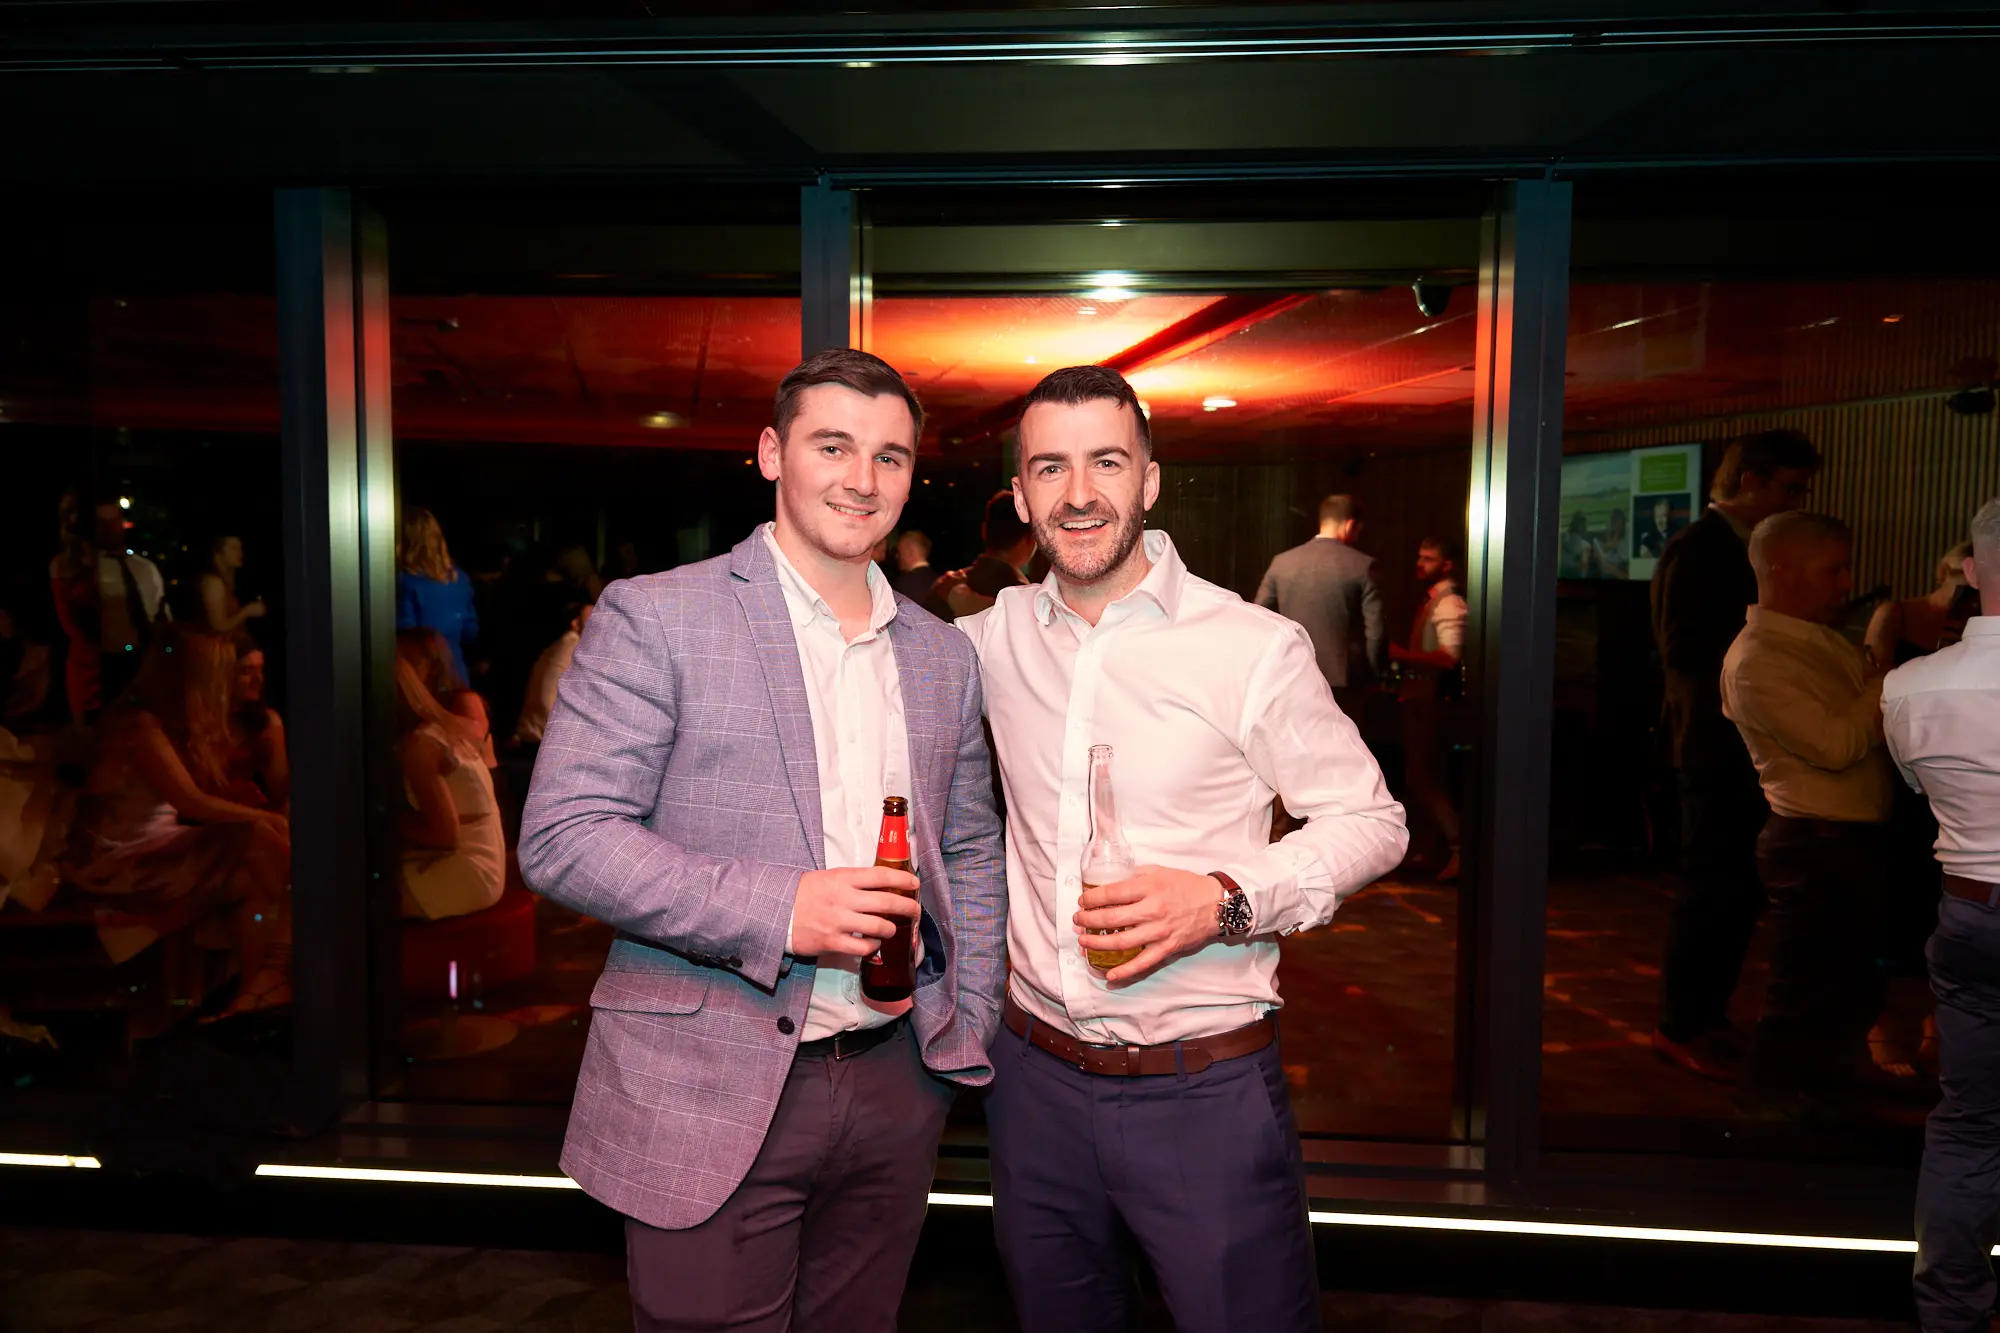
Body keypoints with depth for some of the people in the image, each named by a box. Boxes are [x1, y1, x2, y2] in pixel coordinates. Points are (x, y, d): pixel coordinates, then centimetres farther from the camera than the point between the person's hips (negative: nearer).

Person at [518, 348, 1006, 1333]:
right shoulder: (653, 617, -7)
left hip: (896, 1087, 5)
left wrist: (973, 1031, 8)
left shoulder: (943, 656, 10)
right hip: (707, 1100, -4)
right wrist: (776, 909, -21)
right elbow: (562, 838, -13)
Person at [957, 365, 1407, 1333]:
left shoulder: (1255, 647, -11)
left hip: (1205, 1091, -3)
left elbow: (1370, 820, -4)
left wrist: (1225, 900, -20)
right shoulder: (994, 636, 1)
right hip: (1036, 1077, 4)